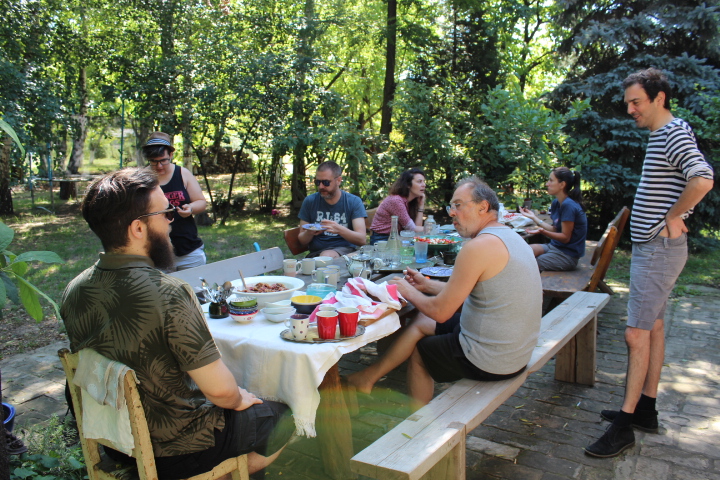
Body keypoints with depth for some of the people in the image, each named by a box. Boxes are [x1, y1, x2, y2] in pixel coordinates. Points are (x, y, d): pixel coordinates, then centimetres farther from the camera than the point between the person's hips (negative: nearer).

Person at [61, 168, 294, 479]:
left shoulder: (73, 291, -8)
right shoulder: (167, 293, -31)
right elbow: (219, 389, -28)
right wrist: (238, 399, -4)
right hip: (174, 451, -7)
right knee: (282, 417, 15)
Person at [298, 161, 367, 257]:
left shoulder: (354, 202, -1)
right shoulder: (309, 201, 4)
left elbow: (362, 240, -10)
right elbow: (302, 240, 9)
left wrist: (339, 229, -28)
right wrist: (309, 233, -16)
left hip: (345, 250, -2)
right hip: (316, 252, 2)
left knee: (327, 256, -35)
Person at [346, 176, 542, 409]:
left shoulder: (479, 246, -23)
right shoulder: (509, 236, 7)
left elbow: (441, 311, -20)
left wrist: (409, 293, -2)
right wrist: (427, 285, 15)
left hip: (489, 360, -9)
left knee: (419, 349, 16)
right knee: (421, 323, 18)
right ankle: (370, 376, 29)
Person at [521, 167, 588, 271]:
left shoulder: (568, 205, -21)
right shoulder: (556, 203, 7)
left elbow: (565, 237, -19)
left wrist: (542, 231, -32)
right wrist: (533, 217, 15)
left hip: (567, 255, -8)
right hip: (555, 246, 8)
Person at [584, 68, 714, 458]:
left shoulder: (674, 134, -16)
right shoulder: (661, 136, 15)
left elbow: (703, 179, -33)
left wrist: (672, 218, -22)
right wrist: (669, 217, 11)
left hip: (658, 250, -11)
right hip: (651, 247, 11)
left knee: (637, 333, -8)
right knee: (653, 327, 14)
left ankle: (625, 425, 0)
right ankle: (646, 410, 25)